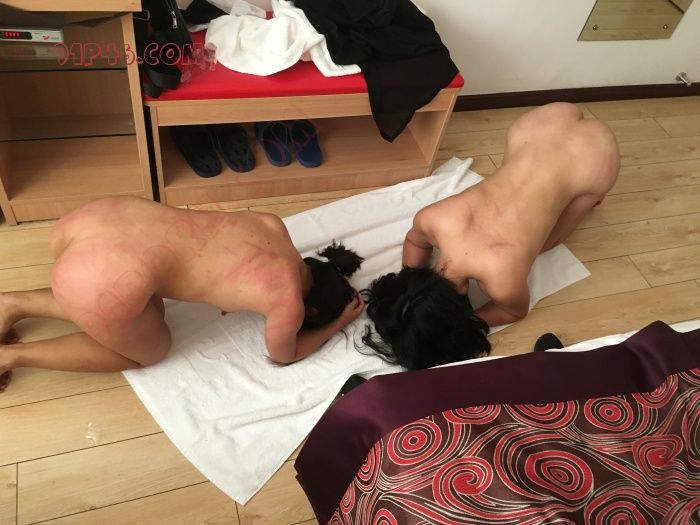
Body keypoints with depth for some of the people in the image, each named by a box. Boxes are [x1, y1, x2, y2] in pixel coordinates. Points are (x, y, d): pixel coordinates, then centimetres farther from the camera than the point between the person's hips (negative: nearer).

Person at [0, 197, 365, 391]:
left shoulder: (273, 226, 15)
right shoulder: (290, 302, -3)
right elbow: (284, 356, 17)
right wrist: (340, 323, 26)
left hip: (102, 216, 8)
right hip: (104, 281, -8)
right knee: (151, 349, 20)